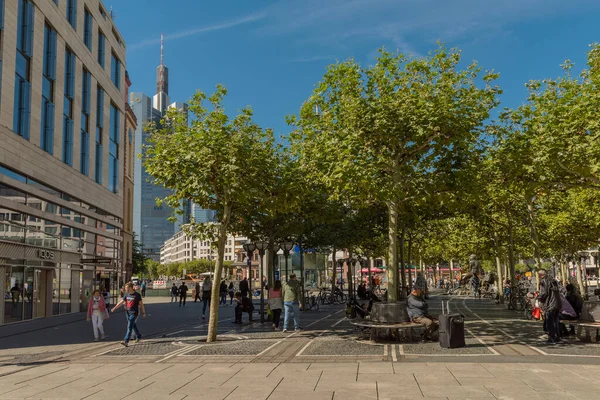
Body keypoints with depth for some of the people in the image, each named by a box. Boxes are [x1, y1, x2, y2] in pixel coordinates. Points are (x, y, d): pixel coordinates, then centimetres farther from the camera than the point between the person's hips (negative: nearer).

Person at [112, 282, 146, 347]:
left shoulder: (137, 295, -10)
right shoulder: (126, 294, 5)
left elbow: (141, 304, -3)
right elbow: (121, 302, 8)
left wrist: (143, 312, 2)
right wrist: (114, 308, -2)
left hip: (134, 313, -6)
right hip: (128, 312, 6)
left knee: (129, 326, -13)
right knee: (133, 325, 18)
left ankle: (126, 341, -18)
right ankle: (138, 336, 37)